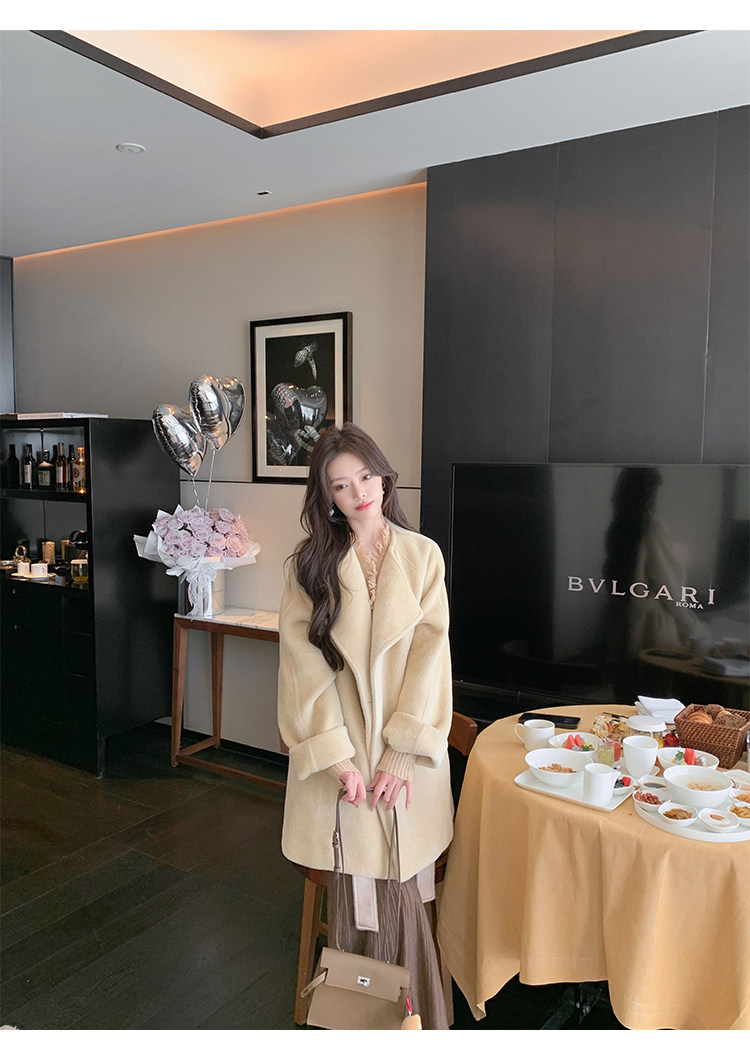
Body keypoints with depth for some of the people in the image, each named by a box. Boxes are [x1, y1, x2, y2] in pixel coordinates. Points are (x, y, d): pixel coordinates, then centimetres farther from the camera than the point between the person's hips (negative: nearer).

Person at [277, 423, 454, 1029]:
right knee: (354, 886, 5)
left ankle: (414, 1016, 26)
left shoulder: (422, 555, 2)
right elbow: (305, 661, -5)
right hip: (338, 745, 0)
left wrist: (401, 752, -11)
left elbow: (430, 650, -4)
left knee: (403, 881, 4)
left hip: (408, 748, 0)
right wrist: (338, 757, -13)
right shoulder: (310, 564, 1)